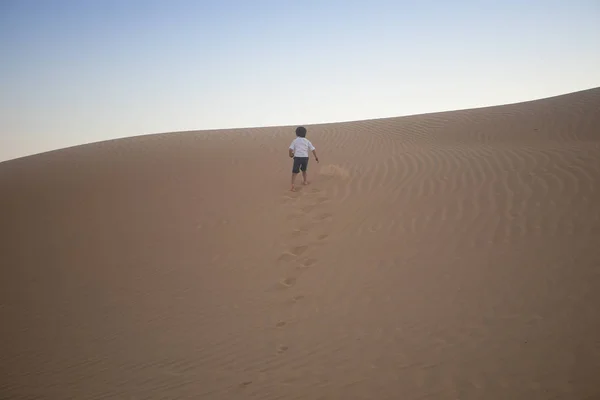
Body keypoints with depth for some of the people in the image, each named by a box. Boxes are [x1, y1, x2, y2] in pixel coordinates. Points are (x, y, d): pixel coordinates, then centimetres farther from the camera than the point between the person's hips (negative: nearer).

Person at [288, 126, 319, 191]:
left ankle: (293, 186, -20)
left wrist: (290, 154, 12)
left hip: (297, 157, -3)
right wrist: (316, 157, 15)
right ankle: (305, 181, 45)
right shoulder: (307, 141, 11)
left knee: (294, 172, -4)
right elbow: (313, 149, 5)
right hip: (305, 157, 3)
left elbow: (291, 149, -7)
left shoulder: (295, 141, 6)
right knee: (304, 170, 29)